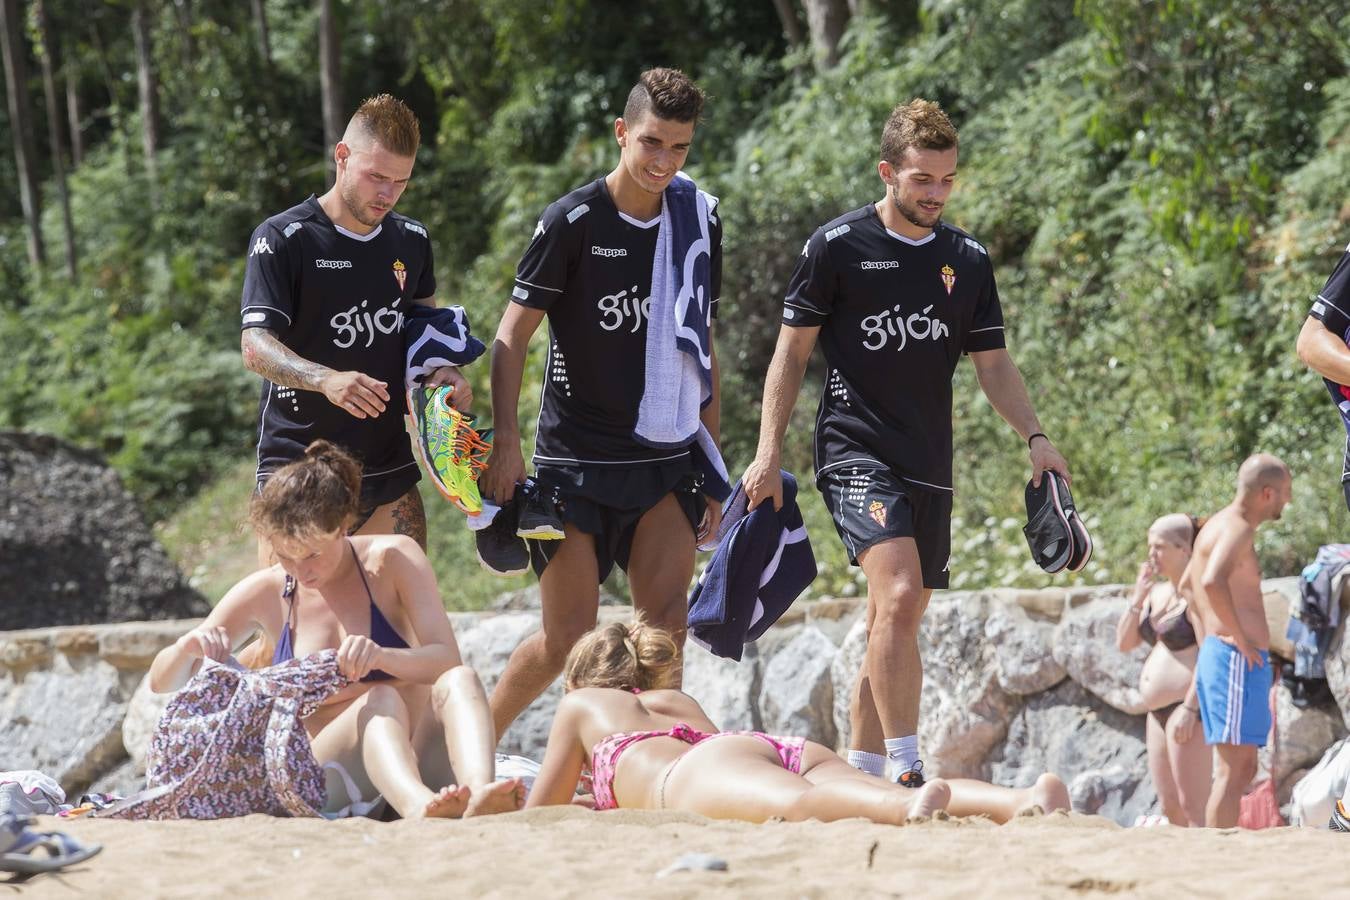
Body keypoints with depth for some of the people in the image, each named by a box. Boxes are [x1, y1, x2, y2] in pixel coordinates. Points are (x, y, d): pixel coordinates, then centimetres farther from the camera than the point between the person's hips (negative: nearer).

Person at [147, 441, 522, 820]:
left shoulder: (392, 559, 1)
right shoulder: (265, 593, 7)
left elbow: (447, 660, -11)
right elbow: (163, 682, 12)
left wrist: (382, 657, -33)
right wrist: (187, 648, -13)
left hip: (420, 758, 0)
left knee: (459, 680, -30)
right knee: (382, 699, -32)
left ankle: (478, 796, -60)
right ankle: (417, 807, -65)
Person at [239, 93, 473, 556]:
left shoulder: (411, 241, 9)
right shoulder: (282, 240, -9)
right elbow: (255, 345, -15)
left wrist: (443, 372, 0)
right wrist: (327, 380, -34)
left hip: (389, 463, 5)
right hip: (298, 465, -5)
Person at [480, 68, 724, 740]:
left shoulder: (700, 224, 6)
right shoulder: (572, 222, -8)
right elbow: (512, 336, -7)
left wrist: (712, 462, 14)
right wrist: (505, 441, -18)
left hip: (664, 462, 4)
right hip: (574, 458, -4)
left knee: (667, 627, -12)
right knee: (568, 641, -2)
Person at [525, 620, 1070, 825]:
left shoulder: (582, 705, 35)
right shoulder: (680, 700, 48)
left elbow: (537, 822, 39)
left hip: (701, 770, -5)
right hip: (795, 753, 5)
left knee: (797, 803, -40)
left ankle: (910, 806, -74)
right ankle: (1027, 801, -56)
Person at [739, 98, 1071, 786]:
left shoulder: (967, 261, 11)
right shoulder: (837, 247, -2)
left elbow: (992, 363, 15)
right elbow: (791, 352, 1)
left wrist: (1034, 436, 0)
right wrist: (768, 453, -6)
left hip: (930, 465, 6)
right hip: (856, 452, -6)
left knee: (896, 621, 9)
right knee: (899, 593, -23)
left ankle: (859, 772, 18)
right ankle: (903, 769, -24)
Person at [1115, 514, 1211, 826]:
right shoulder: (1156, 592, 15)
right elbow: (1124, 643, 12)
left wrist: (1190, 709, -23)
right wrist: (1137, 597, 0)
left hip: (1187, 705, -10)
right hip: (1159, 711, 10)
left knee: (1192, 807, -12)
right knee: (1170, 808, 9)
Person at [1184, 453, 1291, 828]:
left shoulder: (1219, 525, 18)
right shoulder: (1237, 530, -13)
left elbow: (1188, 585, 33)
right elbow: (1213, 582, -33)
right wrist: (1240, 639, -23)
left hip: (1216, 655, 10)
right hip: (1237, 660, -10)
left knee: (1244, 769, 12)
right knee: (1233, 770, -11)